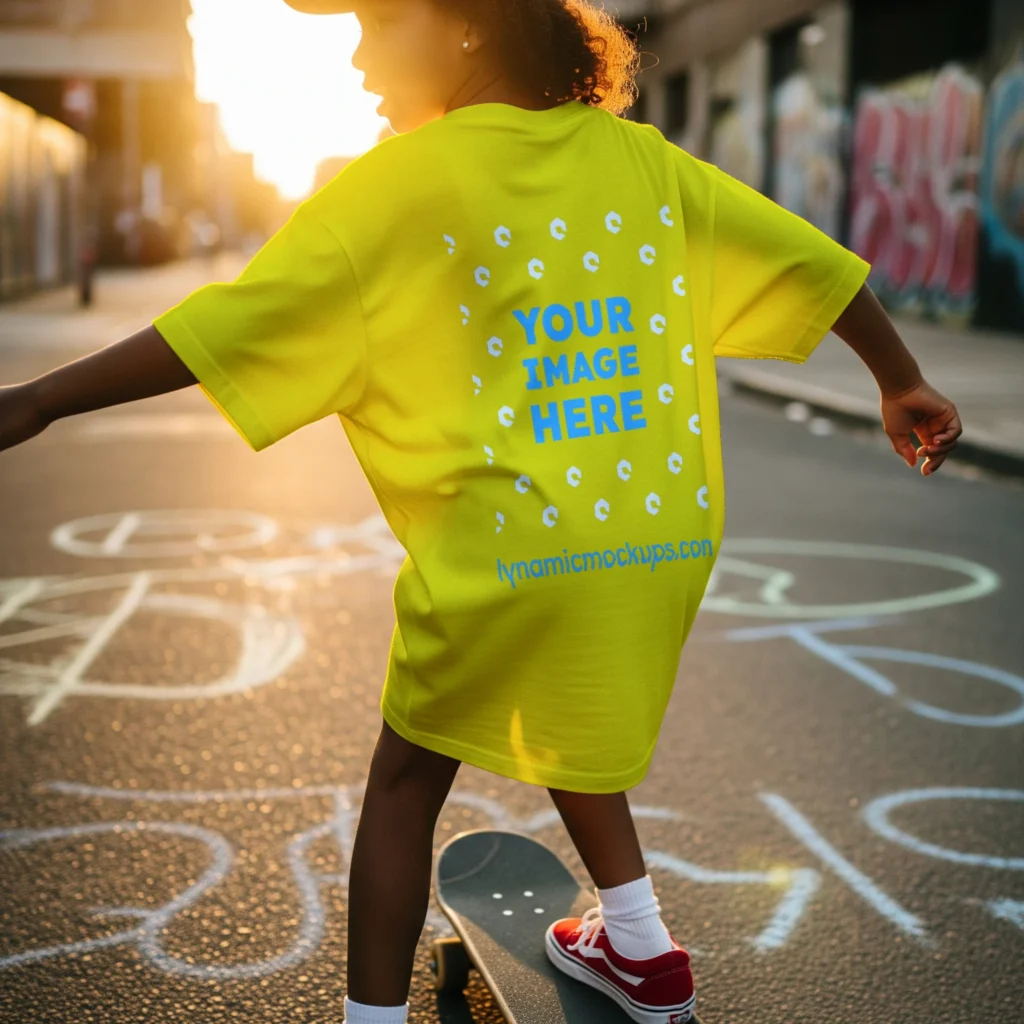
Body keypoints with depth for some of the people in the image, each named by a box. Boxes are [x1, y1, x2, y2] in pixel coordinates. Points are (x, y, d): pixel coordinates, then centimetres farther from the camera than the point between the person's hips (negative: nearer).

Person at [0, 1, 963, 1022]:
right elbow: (806, 256, 11)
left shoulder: (400, 179, -7)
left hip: (503, 551, -5)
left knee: (404, 781, 15)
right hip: (666, 536, 6)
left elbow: (228, 320, -11)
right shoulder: (639, 157, 6)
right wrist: (903, 381, 26)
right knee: (565, 728, 31)